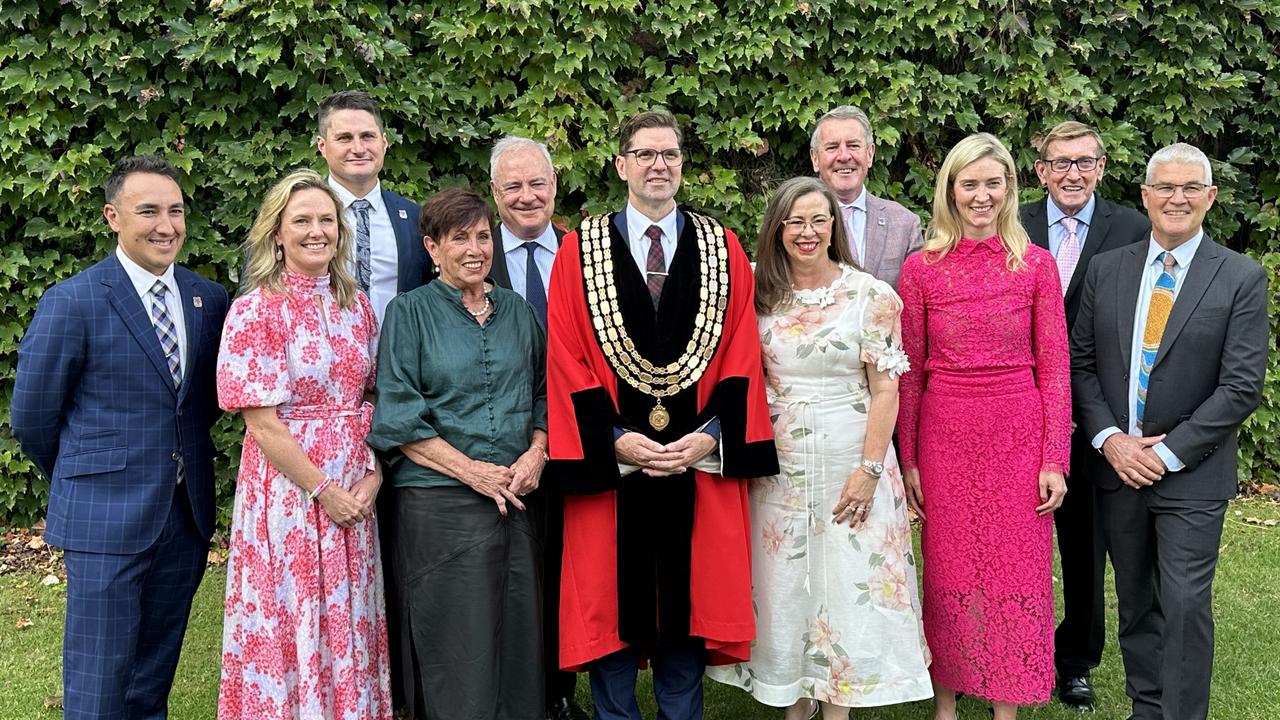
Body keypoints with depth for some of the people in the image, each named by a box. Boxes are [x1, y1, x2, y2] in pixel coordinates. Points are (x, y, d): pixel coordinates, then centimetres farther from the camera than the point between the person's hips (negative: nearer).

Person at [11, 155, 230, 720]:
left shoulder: (210, 300, 4)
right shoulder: (72, 303, -11)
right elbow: (31, 418, -3)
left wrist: (181, 460, 11)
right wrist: (86, 481, 8)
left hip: (188, 515, 4)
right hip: (106, 519, -4)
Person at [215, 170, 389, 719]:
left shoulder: (356, 305, 6)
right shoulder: (255, 310, -9)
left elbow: (373, 398, 9)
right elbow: (263, 423, -12)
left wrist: (372, 475, -5)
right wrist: (321, 490, -14)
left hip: (356, 491, 5)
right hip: (288, 485, -5)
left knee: (350, 621, 13)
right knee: (292, 623, 5)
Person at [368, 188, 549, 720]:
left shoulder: (517, 311, 12)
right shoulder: (409, 312, 0)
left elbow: (543, 395, 16)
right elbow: (400, 418, -6)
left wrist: (535, 454, -3)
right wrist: (474, 471, -12)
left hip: (517, 498, 4)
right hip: (440, 502, -4)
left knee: (518, 634, 8)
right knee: (457, 648, 0)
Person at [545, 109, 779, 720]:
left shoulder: (723, 249, 6)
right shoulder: (580, 250, 2)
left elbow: (741, 355, 2)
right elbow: (567, 360, -3)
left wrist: (711, 436, -10)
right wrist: (615, 440, -12)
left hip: (701, 461, 1)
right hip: (611, 463, -1)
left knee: (689, 605, 10)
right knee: (613, 607, 7)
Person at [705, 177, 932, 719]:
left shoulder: (871, 296, -4)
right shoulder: (760, 294, 3)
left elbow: (885, 389, -5)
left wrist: (869, 470, -12)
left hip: (850, 461, -2)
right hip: (779, 465, 2)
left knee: (847, 585, 2)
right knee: (784, 586, 8)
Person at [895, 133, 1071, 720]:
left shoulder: (1036, 264, 1)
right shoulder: (921, 269, 0)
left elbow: (1054, 367, 1)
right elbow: (909, 372, 3)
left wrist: (1055, 458, -4)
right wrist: (907, 459, 1)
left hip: (1019, 433, 0)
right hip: (944, 435, 0)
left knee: (1016, 572, 7)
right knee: (949, 572, 9)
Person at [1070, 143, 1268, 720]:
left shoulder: (1243, 278, -5)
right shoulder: (1106, 269, 5)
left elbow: (1242, 386, -10)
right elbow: (1081, 363, 5)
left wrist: (1168, 452, -13)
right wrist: (1109, 438, -8)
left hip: (1192, 475, -3)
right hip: (1117, 465, 3)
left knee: (1186, 603, -4)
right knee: (1135, 601, 14)